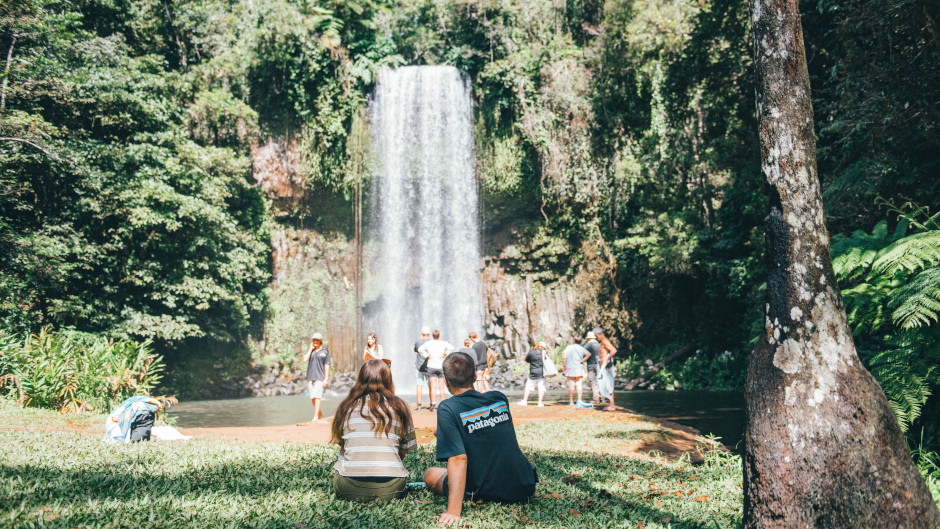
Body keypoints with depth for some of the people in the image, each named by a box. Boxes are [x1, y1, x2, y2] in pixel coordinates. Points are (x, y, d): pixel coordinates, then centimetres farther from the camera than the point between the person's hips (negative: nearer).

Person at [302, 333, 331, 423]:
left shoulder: (325, 351, 2)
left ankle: (315, 417, -14)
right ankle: (320, 415, 24)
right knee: (313, 398, 8)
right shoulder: (310, 350, 12)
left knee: (317, 397, -13)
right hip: (310, 376, 4)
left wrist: (326, 379, -6)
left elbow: (327, 365, 1)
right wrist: (311, 348, -4)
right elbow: (305, 359, -4)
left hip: (320, 377, -4)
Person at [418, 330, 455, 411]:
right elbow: (451, 348, -15)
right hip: (441, 366, 0)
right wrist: (444, 355, -6)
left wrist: (427, 356, -5)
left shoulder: (428, 343, 1)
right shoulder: (443, 343, 0)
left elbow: (420, 349, -12)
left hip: (431, 366, 0)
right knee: (441, 387, 8)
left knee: (433, 387, -2)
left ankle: (433, 404, -13)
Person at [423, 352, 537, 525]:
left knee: (430, 474, 17)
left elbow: (458, 459, -24)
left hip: (485, 495, -6)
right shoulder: (500, 398, 1)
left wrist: (453, 512, -26)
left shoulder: (448, 409, -15)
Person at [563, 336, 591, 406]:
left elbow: (564, 356, -10)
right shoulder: (581, 348, -1)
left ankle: (571, 401, 12)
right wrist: (582, 361, -10)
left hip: (570, 369, 0)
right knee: (579, 385, 0)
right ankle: (579, 400, -9)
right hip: (579, 369, 0)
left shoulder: (568, 347, -1)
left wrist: (564, 365, -2)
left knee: (571, 385, 6)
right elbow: (588, 354, -17)